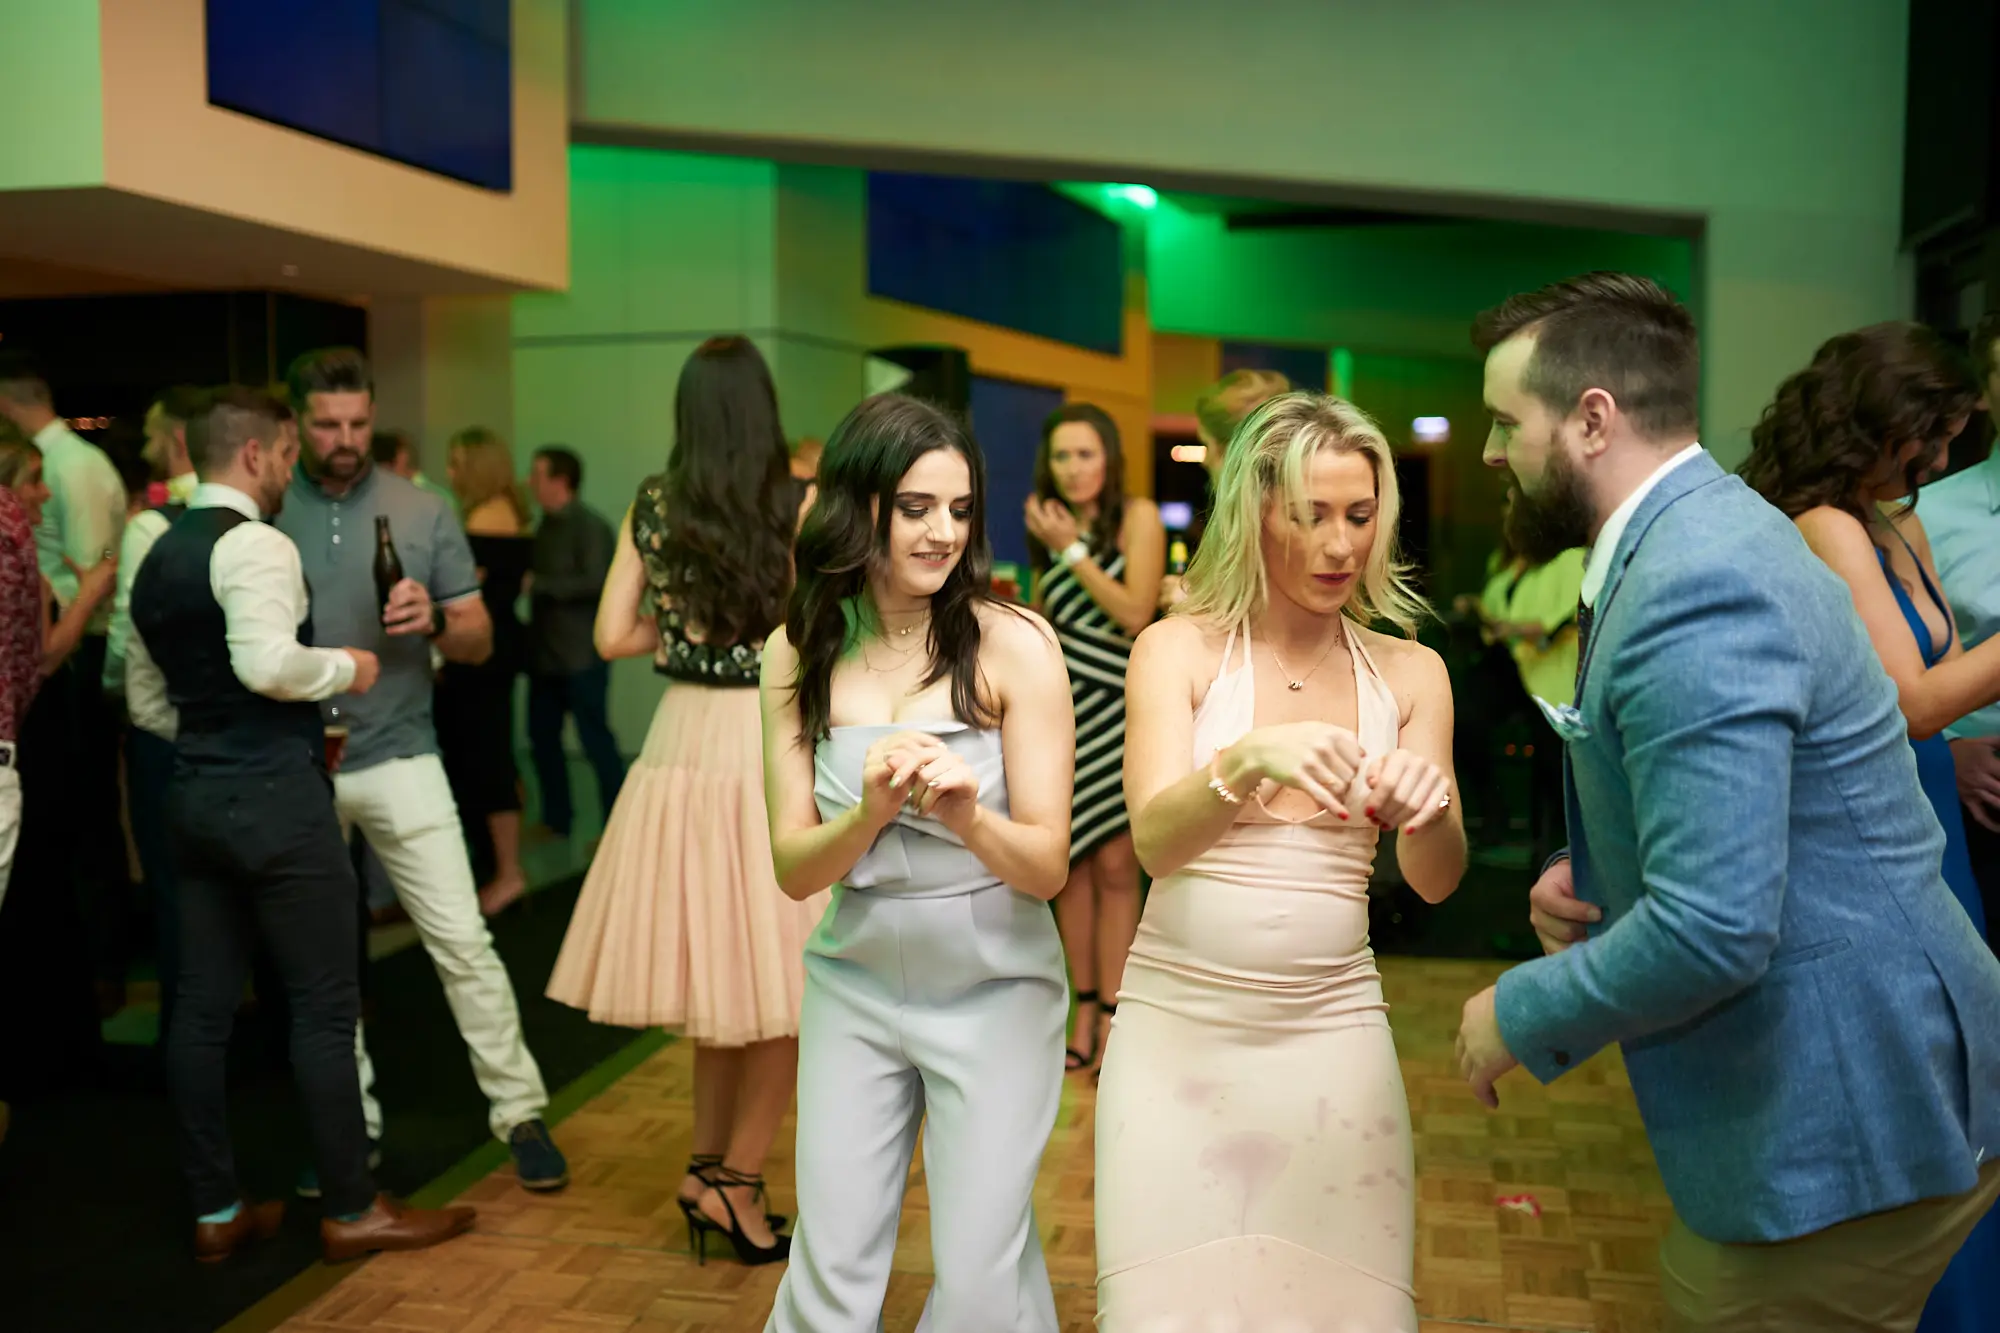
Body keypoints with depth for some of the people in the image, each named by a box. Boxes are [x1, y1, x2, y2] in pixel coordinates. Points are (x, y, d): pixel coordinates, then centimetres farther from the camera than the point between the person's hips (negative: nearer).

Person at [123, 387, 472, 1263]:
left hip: (199, 794, 9)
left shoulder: (157, 559, 16)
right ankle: (352, 1212, 9)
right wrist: (346, 668, -10)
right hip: (275, 796, -9)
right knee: (325, 1004, 0)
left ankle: (216, 1212, 21)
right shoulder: (254, 544, -13)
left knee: (203, 1005, 11)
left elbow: (146, 702, 20)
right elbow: (268, 663, -28)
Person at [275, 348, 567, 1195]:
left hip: (398, 758, -1)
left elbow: (478, 640, 3)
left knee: (462, 940, -3)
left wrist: (434, 622, -18)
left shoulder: (423, 514, 2)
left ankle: (519, 1110, 7)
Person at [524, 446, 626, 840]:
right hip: (545, 654, 8)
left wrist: (537, 585, -17)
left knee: (596, 740, -3)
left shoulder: (589, 526, -11)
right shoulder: (545, 527, 13)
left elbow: (595, 582, -21)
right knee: (543, 735, 12)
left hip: (581, 655, -8)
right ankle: (556, 819, 24)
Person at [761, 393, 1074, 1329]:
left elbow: (1048, 866, -11)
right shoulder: (799, 653, -3)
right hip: (853, 982, 3)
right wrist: (870, 813, -25)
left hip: (994, 987, -2)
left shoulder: (1013, 644, -14)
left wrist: (968, 819, -31)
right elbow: (793, 869, -5)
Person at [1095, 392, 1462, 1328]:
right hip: (1177, 1019, -2)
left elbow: (1436, 881, -3)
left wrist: (1428, 810, -25)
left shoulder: (1409, 671, 4)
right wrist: (1250, 759, -35)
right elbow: (1154, 843, -16)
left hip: (1332, 1029, 2)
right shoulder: (1178, 650, -3)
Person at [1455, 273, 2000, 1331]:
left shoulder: (1697, 588, -25)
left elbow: (1713, 930, -30)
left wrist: (1517, 1016, -14)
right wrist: (1595, 878, 3)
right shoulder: (1706, 533, 8)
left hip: (1846, 1122, -10)